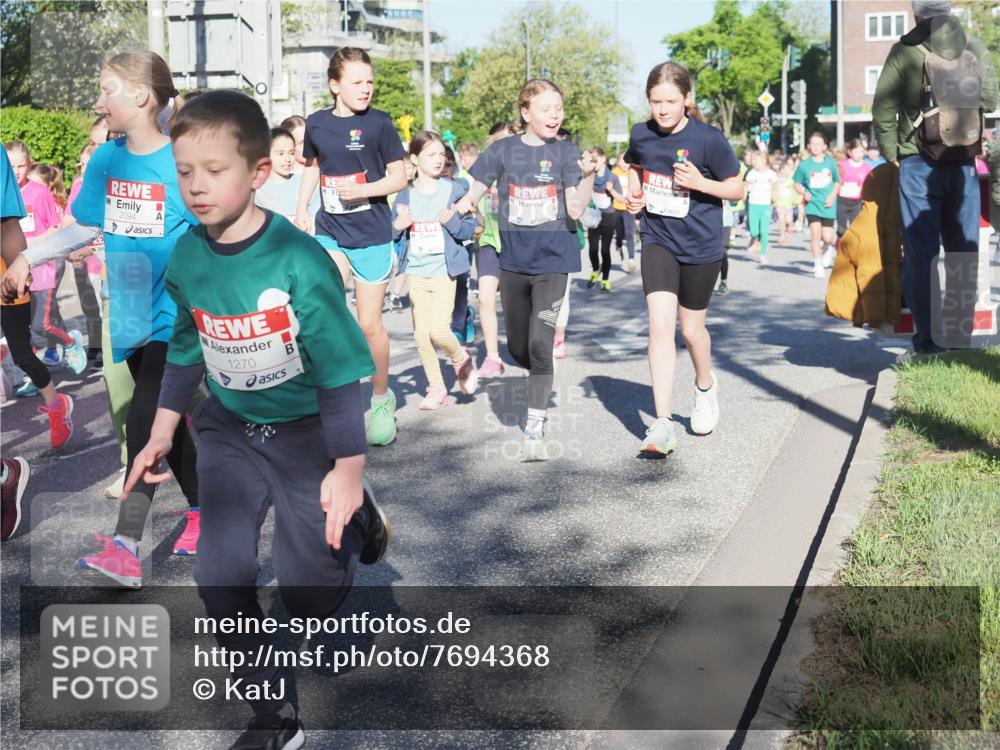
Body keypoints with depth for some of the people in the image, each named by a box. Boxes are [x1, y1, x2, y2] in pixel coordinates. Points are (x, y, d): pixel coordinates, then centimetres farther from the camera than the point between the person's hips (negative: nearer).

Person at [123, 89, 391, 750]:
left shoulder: (300, 261, -23)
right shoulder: (188, 256, -7)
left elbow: (341, 370, -17)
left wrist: (349, 469, -15)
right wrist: (162, 434, 11)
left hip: (306, 431, -4)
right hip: (231, 431, 4)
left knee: (311, 596, 3)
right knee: (219, 577, -6)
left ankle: (355, 513, 34)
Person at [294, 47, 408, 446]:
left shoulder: (379, 123, -8)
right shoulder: (316, 124, 2)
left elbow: (399, 177, -5)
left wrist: (362, 190, -20)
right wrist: (302, 208, 9)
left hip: (372, 234, -2)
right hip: (330, 232, 2)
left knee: (370, 324, 6)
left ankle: (382, 397, 26)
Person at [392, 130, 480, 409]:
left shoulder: (455, 190, -2)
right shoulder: (405, 195, 5)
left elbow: (471, 228, -3)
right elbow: (392, 233, 10)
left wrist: (452, 222, -21)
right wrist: (397, 226, -11)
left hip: (444, 271, -3)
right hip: (416, 272, 3)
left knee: (439, 330, -14)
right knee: (421, 334, 4)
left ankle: (462, 360, 18)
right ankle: (436, 388, 18)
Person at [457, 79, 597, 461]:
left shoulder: (566, 152, -2)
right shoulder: (503, 150, 1)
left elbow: (575, 210, -8)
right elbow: (474, 195, 7)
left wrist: (588, 175, -23)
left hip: (553, 260, -3)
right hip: (513, 260, 3)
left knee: (540, 342, -13)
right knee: (517, 347, 12)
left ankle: (535, 427, -6)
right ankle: (544, 388, 42)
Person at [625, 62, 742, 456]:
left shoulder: (709, 139, -13)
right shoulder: (641, 135, -2)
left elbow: (737, 189, -5)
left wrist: (700, 182, -22)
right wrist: (634, 194, 1)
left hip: (700, 246, -2)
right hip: (658, 242, 2)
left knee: (691, 327, 11)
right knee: (660, 325, -12)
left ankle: (705, 385, 45)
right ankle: (663, 424, -12)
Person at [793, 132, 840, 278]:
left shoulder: (831, 163, 1)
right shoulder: (804, 164, -3)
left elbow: (837, 182, 10)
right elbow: (797, 184, 5)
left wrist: (832, 196, -6)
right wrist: (804, 193, -14)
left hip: (828, 206, 1)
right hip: (812, 204, -1)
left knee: (827, 237, 1)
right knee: (815, 233, -14)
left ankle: (829, 249, 38)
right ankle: (818, 265, -2)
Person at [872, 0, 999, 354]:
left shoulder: (904, 51, -4)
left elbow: (882, 111, -7)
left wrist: (892, 156, 2)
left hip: (918, 164, -2)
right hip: (963, 164, 2)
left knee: (921, 251, 0)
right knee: (963, 249, 10)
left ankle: (928, 338, -1)